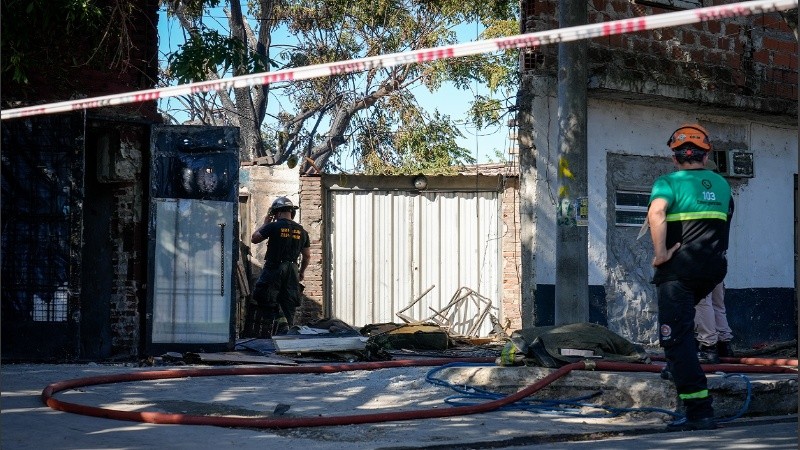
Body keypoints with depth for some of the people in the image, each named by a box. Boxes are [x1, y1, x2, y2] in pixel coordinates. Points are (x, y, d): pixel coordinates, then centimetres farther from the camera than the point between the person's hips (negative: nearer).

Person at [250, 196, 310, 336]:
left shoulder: (273, 227, -10)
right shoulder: (301, 231, 6)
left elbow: (254, 239, 1)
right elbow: (307, 255, 12)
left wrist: (265, 223, 12)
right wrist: (302, 271, 26)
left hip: (274, 268, -5)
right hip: (292, 271, 5)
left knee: (263, 297, 5)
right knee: (289, 303, 10)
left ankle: (278, 319, -17)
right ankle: (286, 333, 12)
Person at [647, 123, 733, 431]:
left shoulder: (669, 182, -5)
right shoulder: (721, 184, 14)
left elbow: (655, 213, -25)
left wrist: (660, 252, -19)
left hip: (678, 269, -6)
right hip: (713, 269, 6)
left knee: (677, 338, -6)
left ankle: (700, 412, -13)